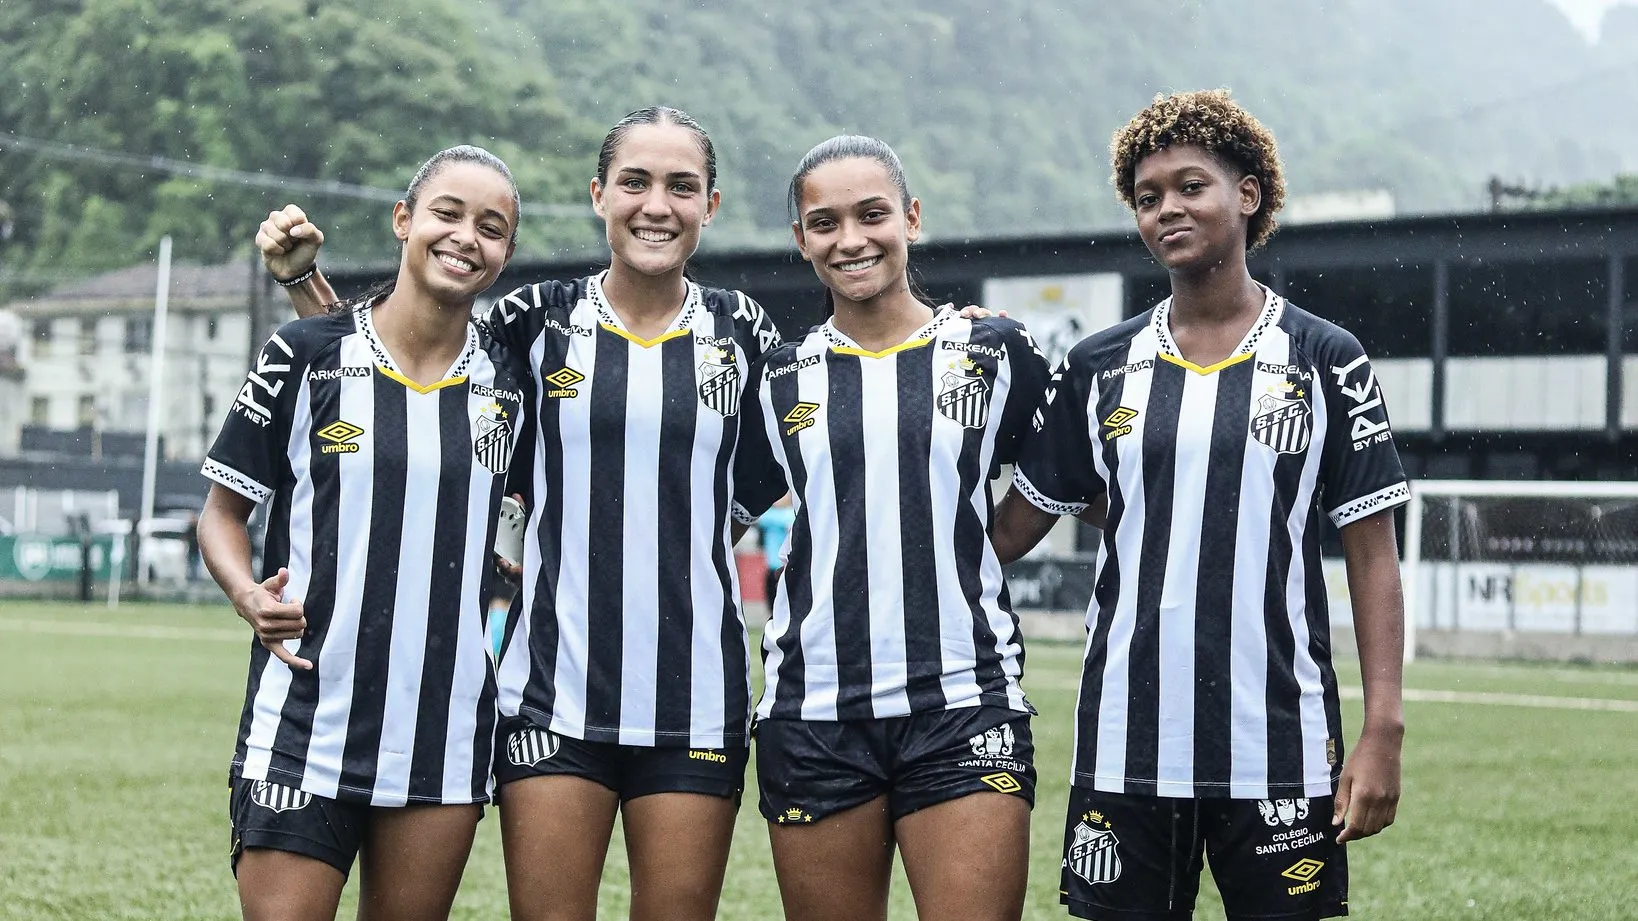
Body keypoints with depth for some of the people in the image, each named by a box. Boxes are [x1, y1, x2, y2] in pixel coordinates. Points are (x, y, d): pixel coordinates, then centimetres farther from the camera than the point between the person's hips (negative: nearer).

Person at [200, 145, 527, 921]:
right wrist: (250, 596, -13)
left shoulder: (508, 383, 7)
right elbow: (223, 511, 5)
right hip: (303, 732, -3)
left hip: (446, 742, 3)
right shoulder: (304, 355, -2)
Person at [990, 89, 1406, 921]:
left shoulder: (1325, 360, 1)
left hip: (1280, 753, -2)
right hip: (1125, 750, 2)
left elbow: (1372, 555, 0)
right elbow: (1008, 531, 11)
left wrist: (1383, 730, -6)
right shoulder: (1099, 367, 8)